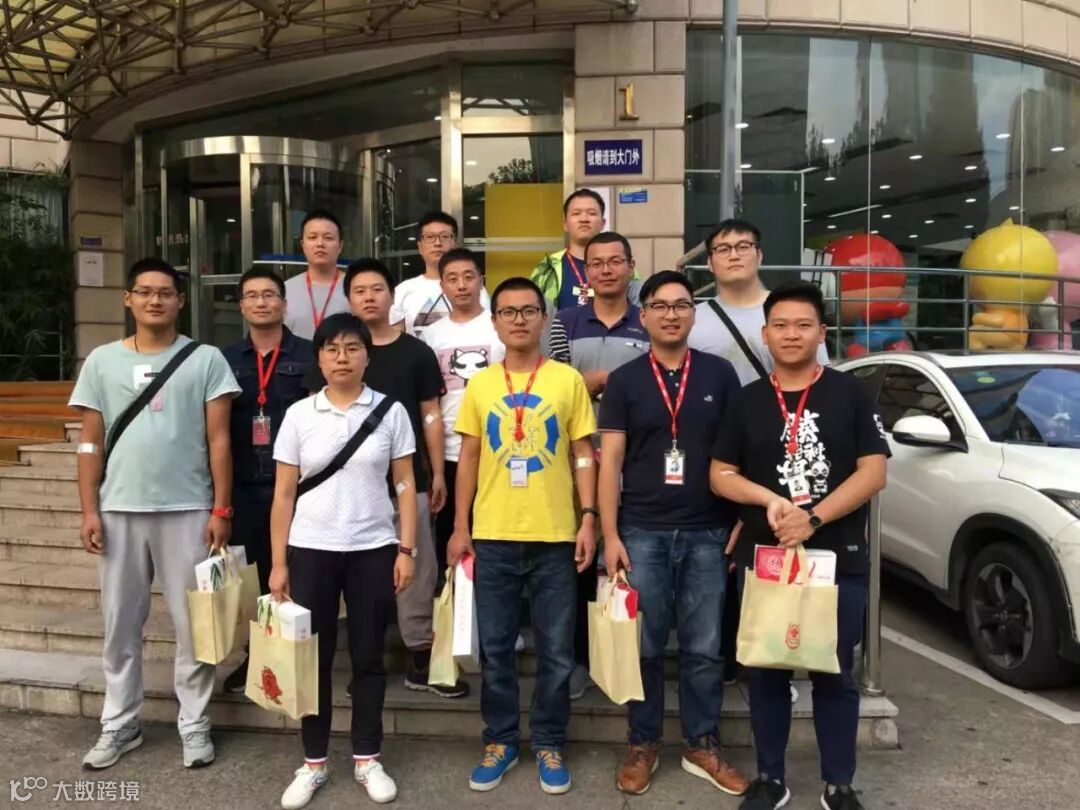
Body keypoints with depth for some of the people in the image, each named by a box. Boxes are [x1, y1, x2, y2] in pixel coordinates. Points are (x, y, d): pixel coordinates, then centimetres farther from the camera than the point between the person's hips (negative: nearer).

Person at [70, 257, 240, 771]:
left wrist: (221, 509, -6)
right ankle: (119, 726, 28)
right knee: (120, 625, 12)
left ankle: (194, 725, 19)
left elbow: (218, 440, -2)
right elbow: (90, 443, 8)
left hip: (187, 510, -2)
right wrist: (89, 510, 1)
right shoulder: (102, 361, 8)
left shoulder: (205, 360, 1)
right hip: (119, 510, 3)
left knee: (192, 624, 5)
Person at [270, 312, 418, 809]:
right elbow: (283, 495, 3)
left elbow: (405, 486, 2)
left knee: (368, 657, 9)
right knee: (315, 657, 9)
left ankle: (366, 758, 24)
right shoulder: (299, 414, 1)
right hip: (311, 551, 1)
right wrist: (278, 563, 0)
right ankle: (313, 762, 24)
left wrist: (406, 549, -4)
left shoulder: (390, 412, 0)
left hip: (373, 550, 0)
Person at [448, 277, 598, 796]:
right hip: (493, 536, 1)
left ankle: (549, 744, 26)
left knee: (556, 650, 8)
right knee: (496, 647, 10)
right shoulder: (480, 385, 5)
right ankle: (500, 741, 28)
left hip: (554, 536, -1)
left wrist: (589, 518, -5)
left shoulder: (568, 380, 0)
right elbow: (468, 458, 7)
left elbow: (583, 455, 3)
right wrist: (461, 528, 4)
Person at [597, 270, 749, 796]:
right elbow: (610, 461, 0)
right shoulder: (624, 380, 2)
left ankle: (702, 746, 26)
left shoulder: (719, 374, 4)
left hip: (707, 533, 1)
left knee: (704, 649, 9)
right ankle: (642, 744, 25)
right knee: (644, 646, 9)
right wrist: (610, 534, -6)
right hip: (642, 533, 0)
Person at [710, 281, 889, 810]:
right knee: (765, 674, 10)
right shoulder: (747, 401, 7)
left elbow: (873, 472, -6)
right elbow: (720, 476, 6)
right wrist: (769, 499, -13)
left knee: (835, 676, 9)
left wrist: (813, 518, -17)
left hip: (838, 559, -2)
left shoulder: (850, 394, 1)